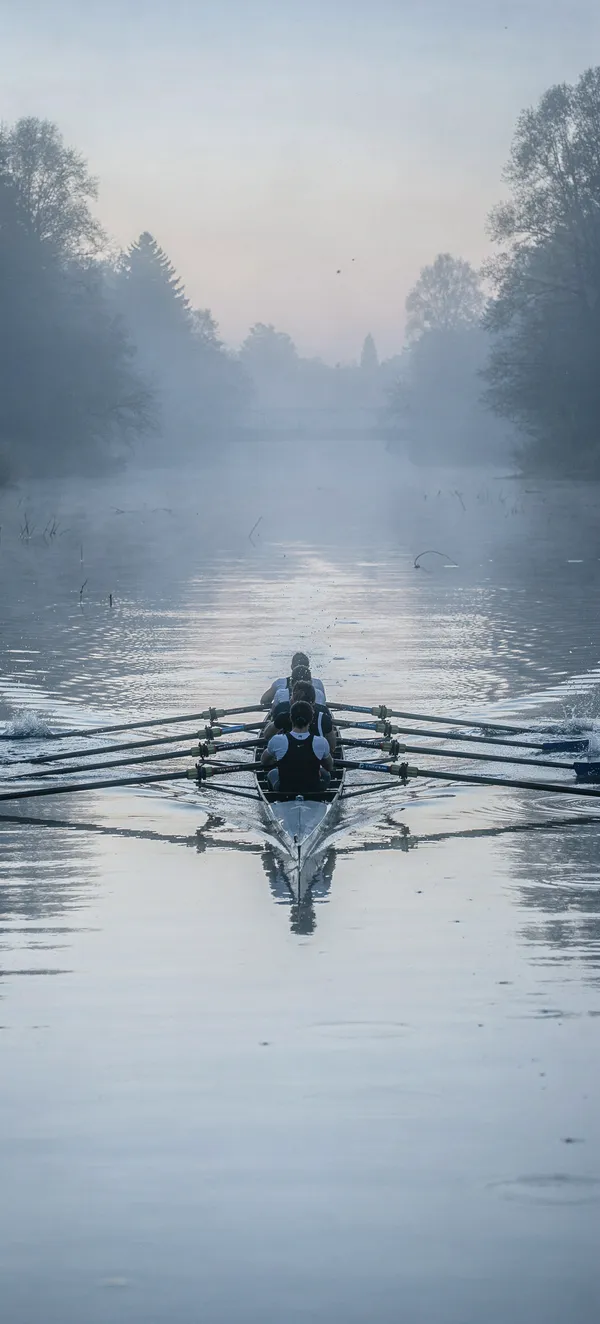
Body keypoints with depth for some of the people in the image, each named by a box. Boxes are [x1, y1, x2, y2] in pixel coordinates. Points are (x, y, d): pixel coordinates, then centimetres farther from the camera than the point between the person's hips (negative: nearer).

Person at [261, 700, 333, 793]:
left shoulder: (277, 741, -18)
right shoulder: (321, 742, -17)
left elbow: (264, 761, 5)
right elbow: (330, 767, 4)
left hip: (283, 792, 0)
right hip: (315, 792, 0)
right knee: (325, 774, 32)